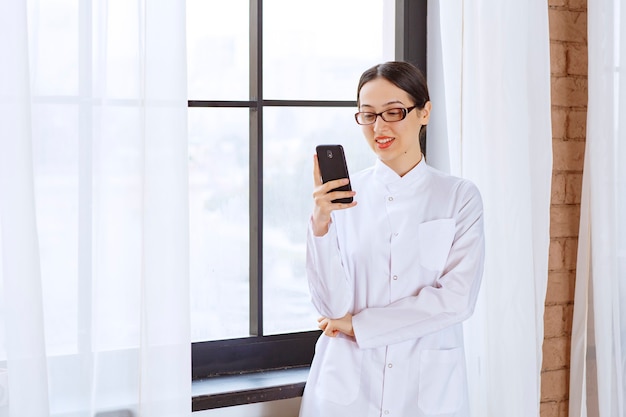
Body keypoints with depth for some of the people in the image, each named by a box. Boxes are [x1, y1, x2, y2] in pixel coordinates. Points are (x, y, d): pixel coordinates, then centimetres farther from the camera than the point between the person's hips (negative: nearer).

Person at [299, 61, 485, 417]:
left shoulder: (460, 196, -3)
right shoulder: (341, 193, -2)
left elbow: (458, 300, -11)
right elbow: (332, 305, -7)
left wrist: (359, 325, -10)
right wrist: (321, 225, -21)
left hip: (428, 386, 0)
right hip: (346, 387, 1)